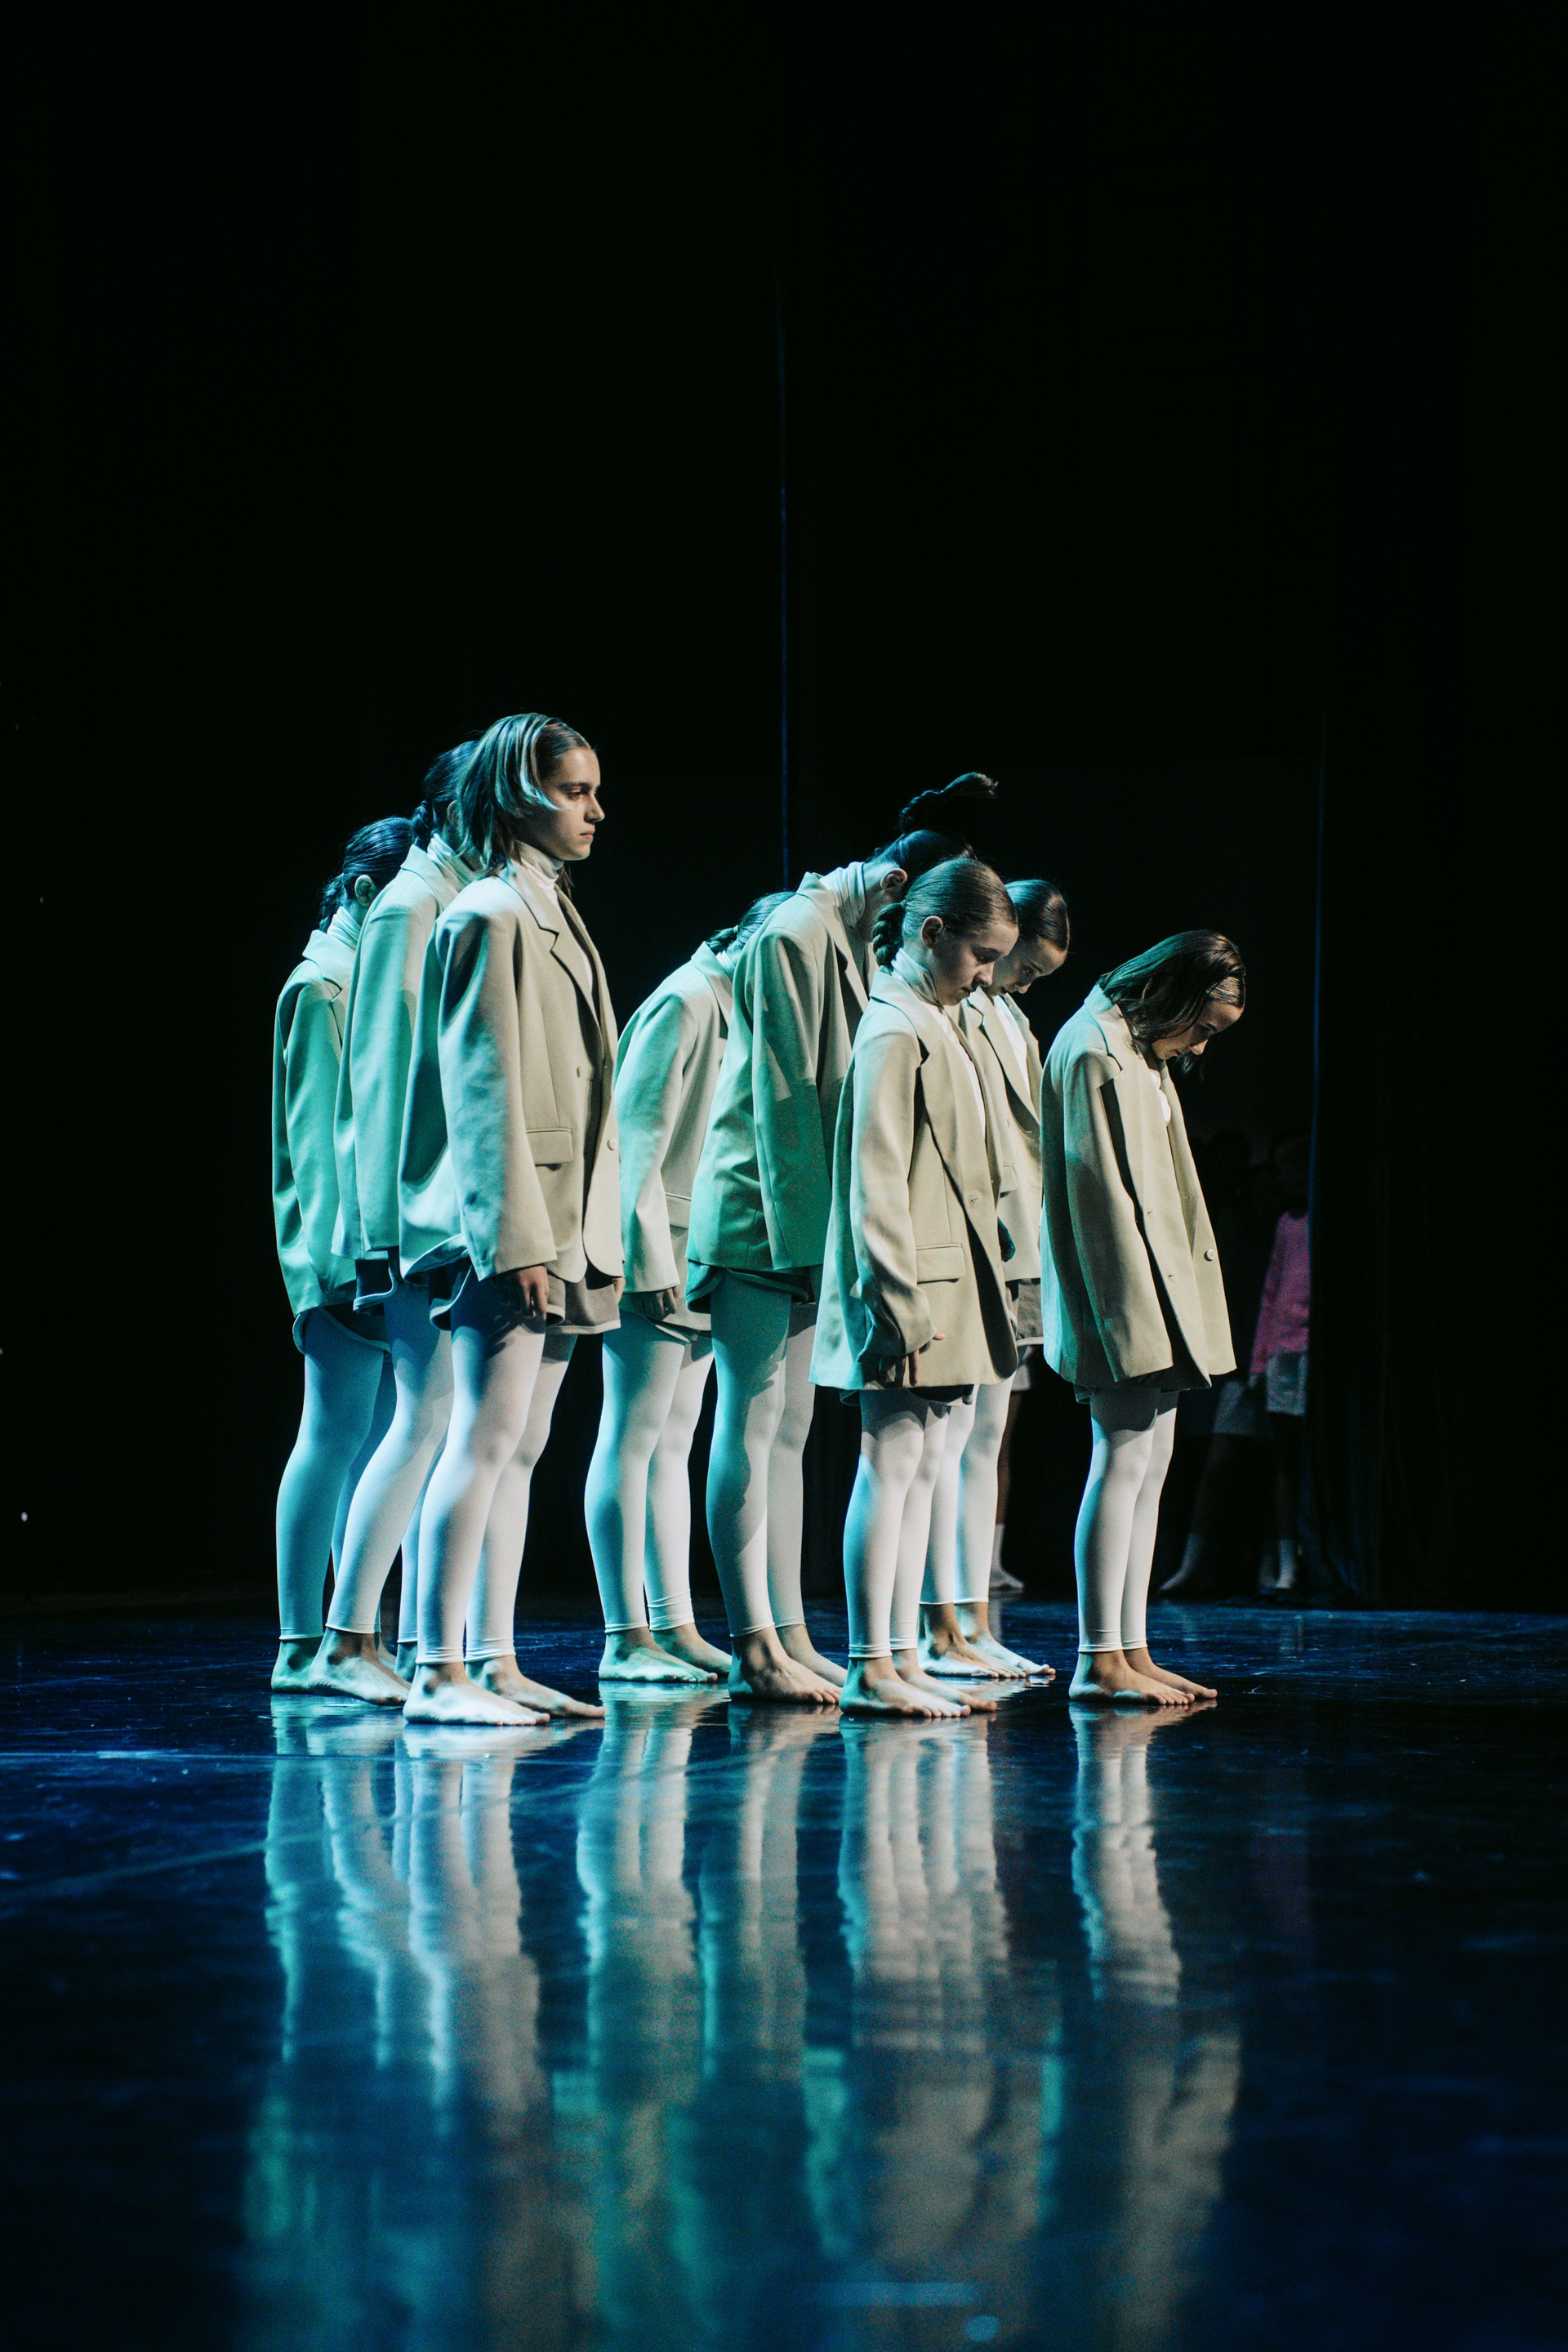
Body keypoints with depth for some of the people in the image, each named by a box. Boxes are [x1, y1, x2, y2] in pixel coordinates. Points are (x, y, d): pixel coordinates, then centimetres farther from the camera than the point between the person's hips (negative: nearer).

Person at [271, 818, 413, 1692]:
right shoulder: (324, 986, -6)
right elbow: (321, 1133, -13)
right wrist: (345, 1256, -19)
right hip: (351, 1249, -8)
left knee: (378, 1438, 7)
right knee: (340, 1432, -8)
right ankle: (301, 1644, -6)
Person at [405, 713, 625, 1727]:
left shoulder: (553, 912, 19)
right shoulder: (490, 915, -10)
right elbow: (482, 1088, -17)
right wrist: (515, 1236, -22)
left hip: (564, 1229, 10)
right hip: (514, 1230, -10)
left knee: (520, 1448, 10)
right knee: (486, 1436, -11)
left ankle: (497, 1662, 13)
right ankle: (439, 1672, -11)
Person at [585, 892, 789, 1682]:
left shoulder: (740, 1009, 16)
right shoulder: (685, 1003, -13)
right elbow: (636, 1139, -17)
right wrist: (650, 1265, -21)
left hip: (704, 1256, 10)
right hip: (657, 1258, -10)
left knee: (673, 1442, 10)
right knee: (634, 1436, -7)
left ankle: (675, 1628, 12)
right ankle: (626, 1638, -7)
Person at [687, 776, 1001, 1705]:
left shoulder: (860, 934, 14)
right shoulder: (795, 934, -14)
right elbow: (783, 1097, -18)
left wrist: (825, 1230, 10)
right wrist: (801, 1234, -19)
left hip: (810, 1222, 9)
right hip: (761, 1215, -9)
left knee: (790, 1429, 10)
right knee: (752, 1426, -7)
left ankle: (791, 1638, 13)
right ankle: (755, 1649, -6)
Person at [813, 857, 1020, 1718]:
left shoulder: (936, 1025, 17)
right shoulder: (894, 1032, -13)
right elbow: (874, 1184, -18)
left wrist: (953, 1305, 17)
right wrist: (902, 1307, -22)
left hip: (947, 1292, 10)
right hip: (911, 1291, -10)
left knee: (920, 1471, 10)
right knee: (890, 1467, -8)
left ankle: (903, 1661, 13)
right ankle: (868, 1671, -7)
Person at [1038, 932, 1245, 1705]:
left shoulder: (1143, 1052, 17)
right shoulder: (1093, 1051, -15)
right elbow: (1100, 1191, -19)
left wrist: (1164, 1312, 14)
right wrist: (1133, 1314, -21)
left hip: (1154, 1298, 10)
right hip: (1123, 1296, -10)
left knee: (1149, 1463, 9)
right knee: (1124, 1458, -11)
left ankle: (1131, 1653, 12)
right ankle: (1099, 1661, -11)